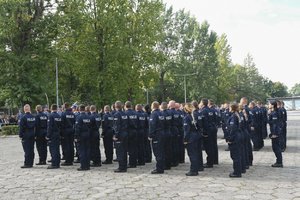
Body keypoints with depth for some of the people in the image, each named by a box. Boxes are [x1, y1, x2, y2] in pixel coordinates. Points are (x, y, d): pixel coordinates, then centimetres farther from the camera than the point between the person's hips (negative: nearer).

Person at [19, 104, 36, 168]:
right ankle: (31, 163, 16)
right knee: (31, 149, 10)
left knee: (27, 150, -3)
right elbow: (35, 126, 10)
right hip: (32, 135, 5)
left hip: (25, 136, -5)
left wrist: (20, 135, -6)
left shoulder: (23, 117, -12)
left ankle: (27, 163, -1)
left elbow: (21, 127, -12)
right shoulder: (33, 117, 5)